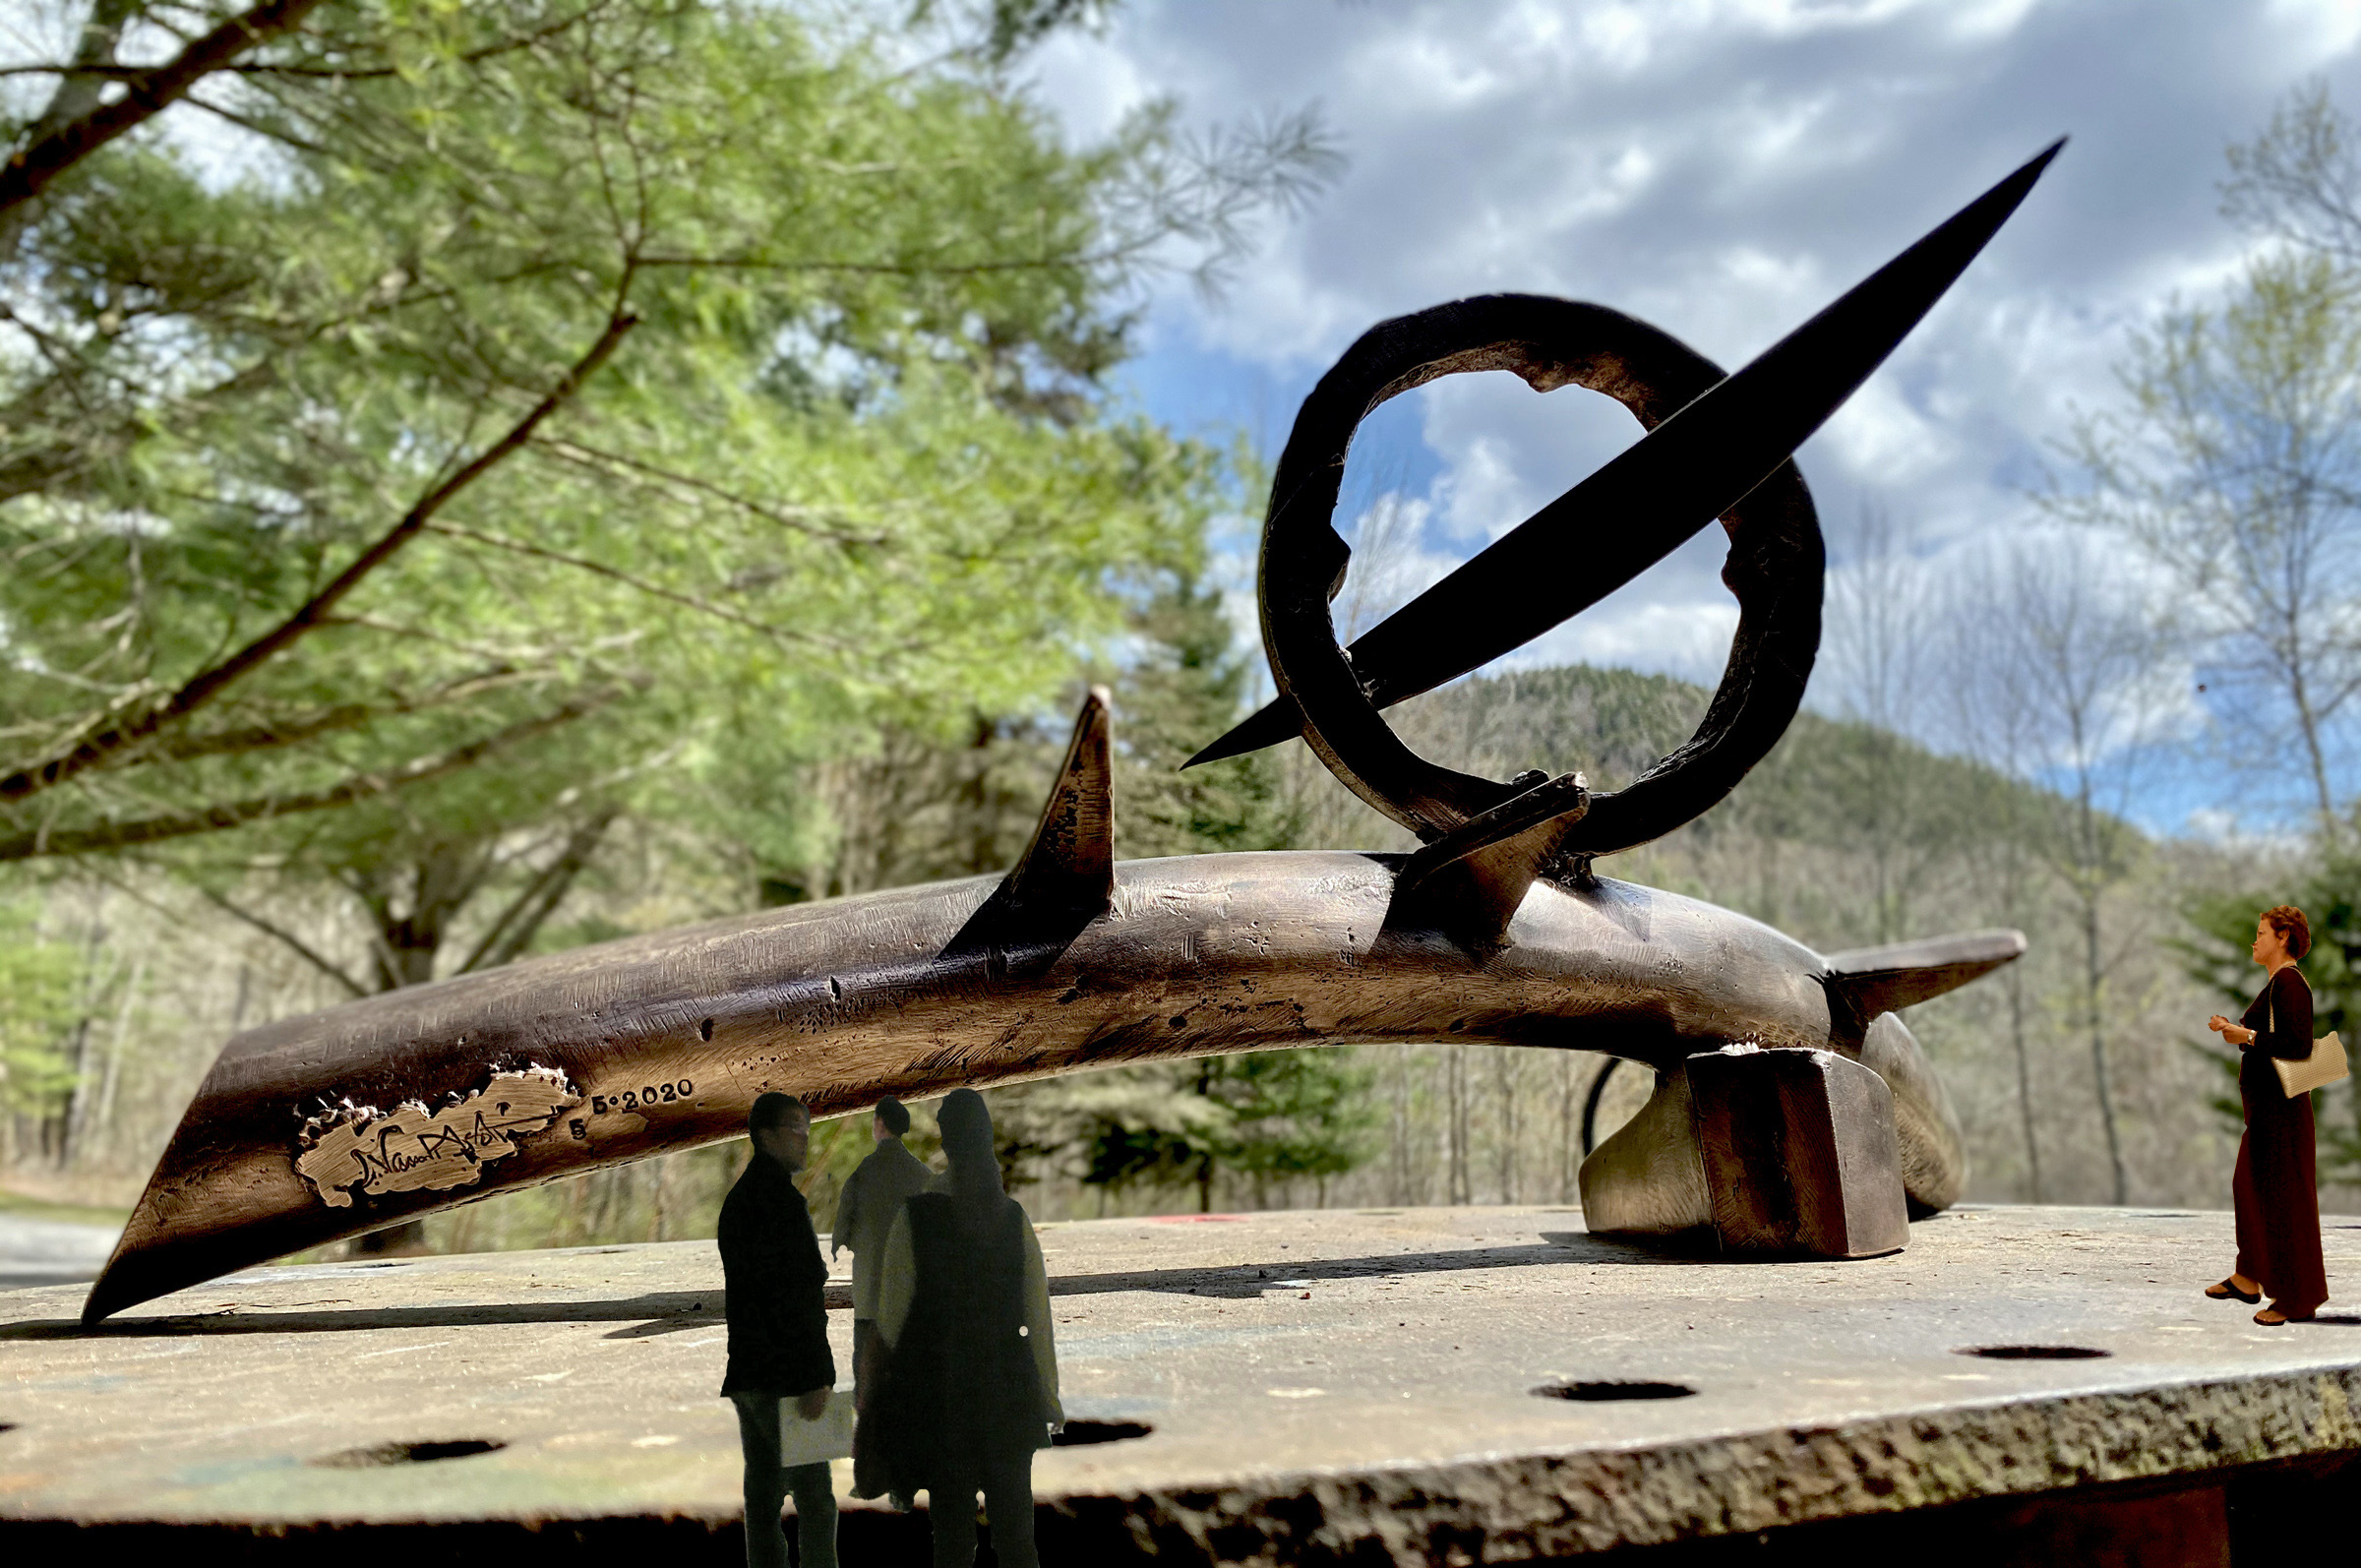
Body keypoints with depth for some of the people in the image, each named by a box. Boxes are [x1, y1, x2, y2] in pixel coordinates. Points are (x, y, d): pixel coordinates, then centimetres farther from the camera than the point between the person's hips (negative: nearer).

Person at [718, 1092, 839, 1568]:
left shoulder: (737, 1199, 15)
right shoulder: (781, 1199, -15)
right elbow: (794, 1296, -21)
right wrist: (814, 1378, -20)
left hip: (746, 1372, 9)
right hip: (784, 1376, -9)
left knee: (763, 1495, 11)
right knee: (815, 1501, -4)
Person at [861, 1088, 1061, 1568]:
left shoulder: (915, 1215, -10)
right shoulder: (1015, 1217, -2)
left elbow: (892, 1312, -4)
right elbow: (1039, 1315, 1)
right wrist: (1048, 1396, 10)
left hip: (939, 1393, -2)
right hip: (1008, 1393, 2)